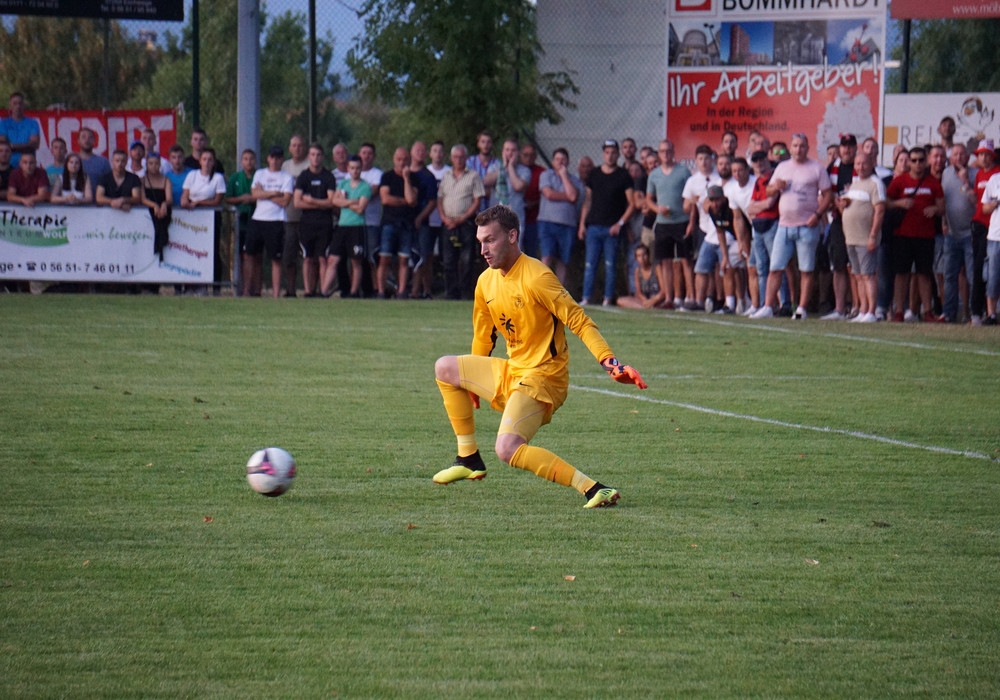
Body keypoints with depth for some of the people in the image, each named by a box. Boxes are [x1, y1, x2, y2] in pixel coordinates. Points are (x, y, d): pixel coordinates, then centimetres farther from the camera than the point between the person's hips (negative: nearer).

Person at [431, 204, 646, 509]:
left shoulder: (535, 277, -19)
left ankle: (593, 489, -29)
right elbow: (483, 335, 23)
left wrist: (610, 362, -31)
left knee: (507, 449, -27)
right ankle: (469, 459, 18)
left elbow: (579, 321, -20)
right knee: (445, 368, 13)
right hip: (510, 371, 9)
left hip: (542, 377, -9)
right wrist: (472, 382, 35)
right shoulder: (486, 281, 7)